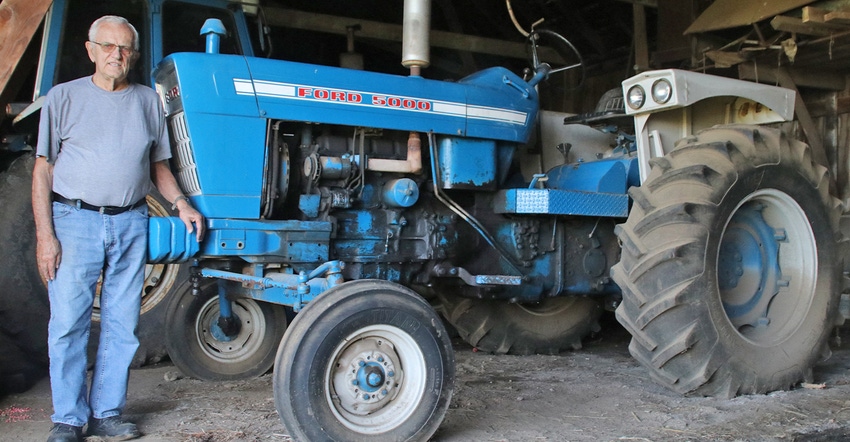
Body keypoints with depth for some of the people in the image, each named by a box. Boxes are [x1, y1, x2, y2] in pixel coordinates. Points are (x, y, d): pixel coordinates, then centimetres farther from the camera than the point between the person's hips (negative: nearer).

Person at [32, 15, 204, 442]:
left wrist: (181, 203, 0)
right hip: (75, 219, -2)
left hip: (131, 223, 3)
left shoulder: (148, 100, 12)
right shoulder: (64, 96, 4)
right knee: (68, 323, 0)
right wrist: (45, 235, -7)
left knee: (122, 326, 6)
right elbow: (43, 169, 1)